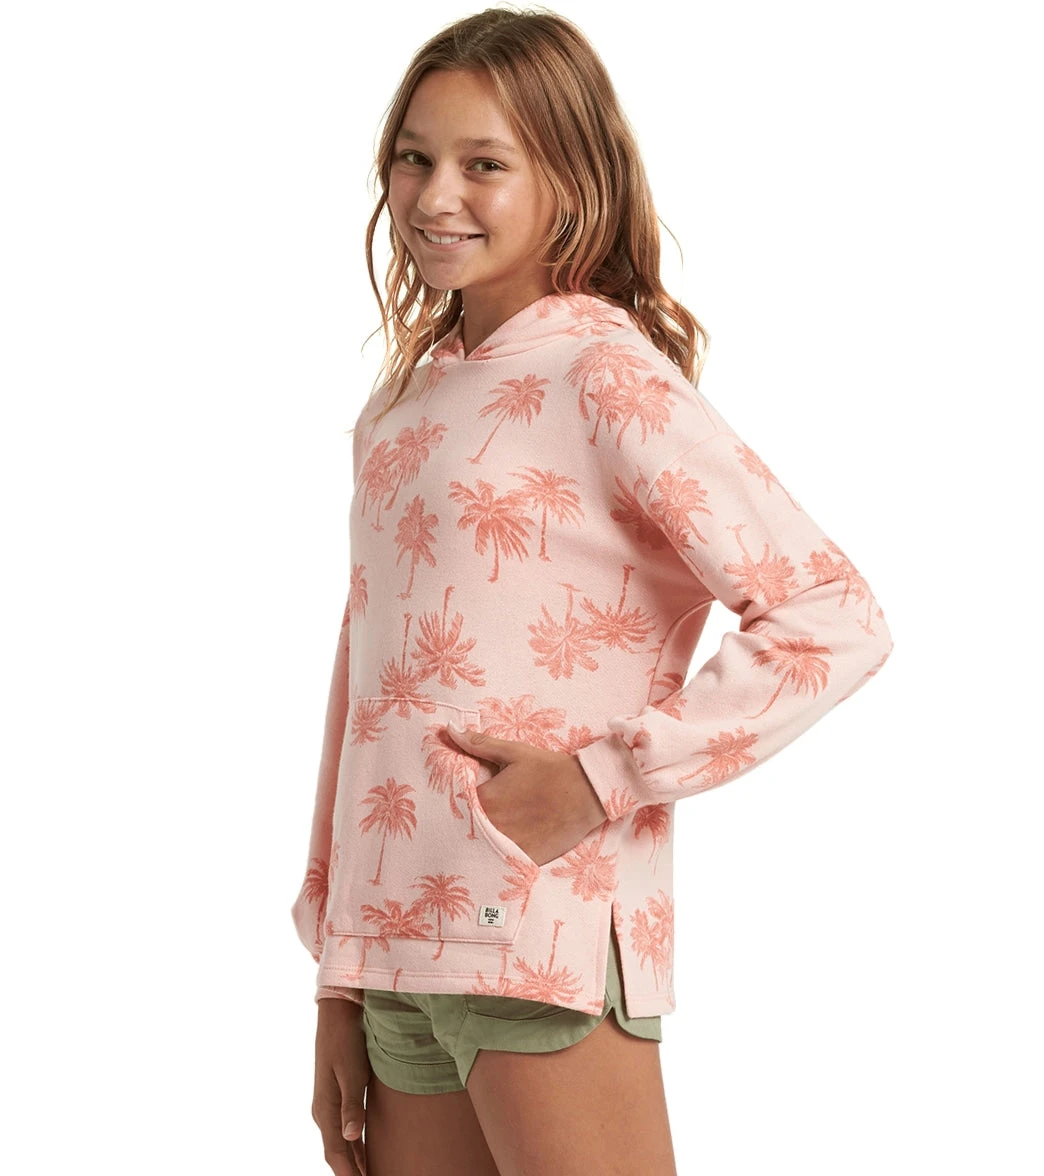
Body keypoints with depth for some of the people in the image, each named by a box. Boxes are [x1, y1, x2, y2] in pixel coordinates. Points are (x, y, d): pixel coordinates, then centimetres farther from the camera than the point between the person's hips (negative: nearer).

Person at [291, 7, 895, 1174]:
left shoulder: (607, 376, -7)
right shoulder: (402, 401, 14)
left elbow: (832, 618, -14)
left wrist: (604, 779, -15)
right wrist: (340, 984, 15)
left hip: (545, 945, -7)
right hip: (395, 954, 7)